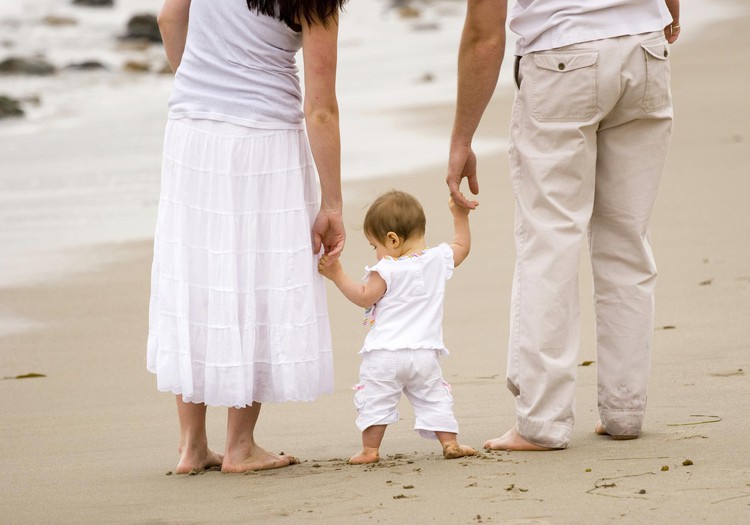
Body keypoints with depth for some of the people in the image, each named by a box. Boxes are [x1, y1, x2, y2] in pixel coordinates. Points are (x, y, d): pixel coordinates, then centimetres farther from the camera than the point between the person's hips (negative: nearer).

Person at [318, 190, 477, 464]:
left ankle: (370, 449, 5)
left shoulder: (386, 269, -12)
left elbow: (364, 297, -10)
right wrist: (460, 217, 30)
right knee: (434, 397, 15)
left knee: (375, 400, 5)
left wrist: (338, 275, -6)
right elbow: (462, 246, 22)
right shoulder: (438, 259, 5)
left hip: (384, 353, -5)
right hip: (425, 351, 5)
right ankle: (449, 442, 10)